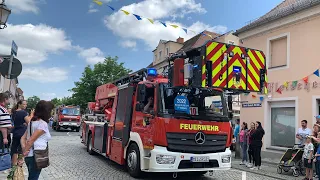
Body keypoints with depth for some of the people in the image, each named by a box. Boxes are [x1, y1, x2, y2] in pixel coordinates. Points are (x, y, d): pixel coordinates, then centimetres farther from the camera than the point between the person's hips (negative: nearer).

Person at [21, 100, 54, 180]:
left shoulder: (32, 122, 12)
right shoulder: (43, 124, -15)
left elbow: (23, 138, 8)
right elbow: (31, 140, -19)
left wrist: (24, 149, -2)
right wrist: (25, 152, -9)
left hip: (29, 156, 8)